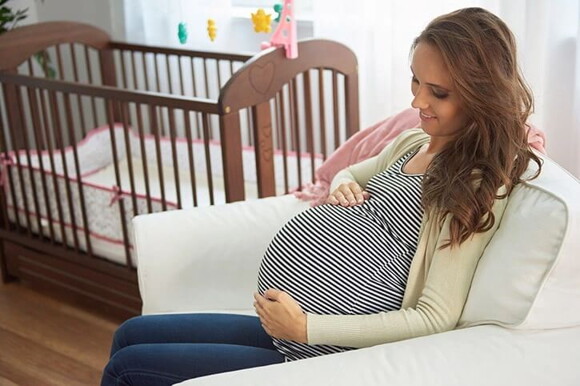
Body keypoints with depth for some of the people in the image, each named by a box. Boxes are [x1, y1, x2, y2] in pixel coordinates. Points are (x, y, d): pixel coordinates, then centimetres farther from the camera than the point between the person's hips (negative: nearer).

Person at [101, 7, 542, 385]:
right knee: (130, 334, 15)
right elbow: (350, 173, 29)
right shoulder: (413, 141, 9)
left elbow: (437, 316, -21)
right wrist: (341, 184, 2)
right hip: (285, 323, 9)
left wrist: (305, 326, -22)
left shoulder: (479, 186, -16)